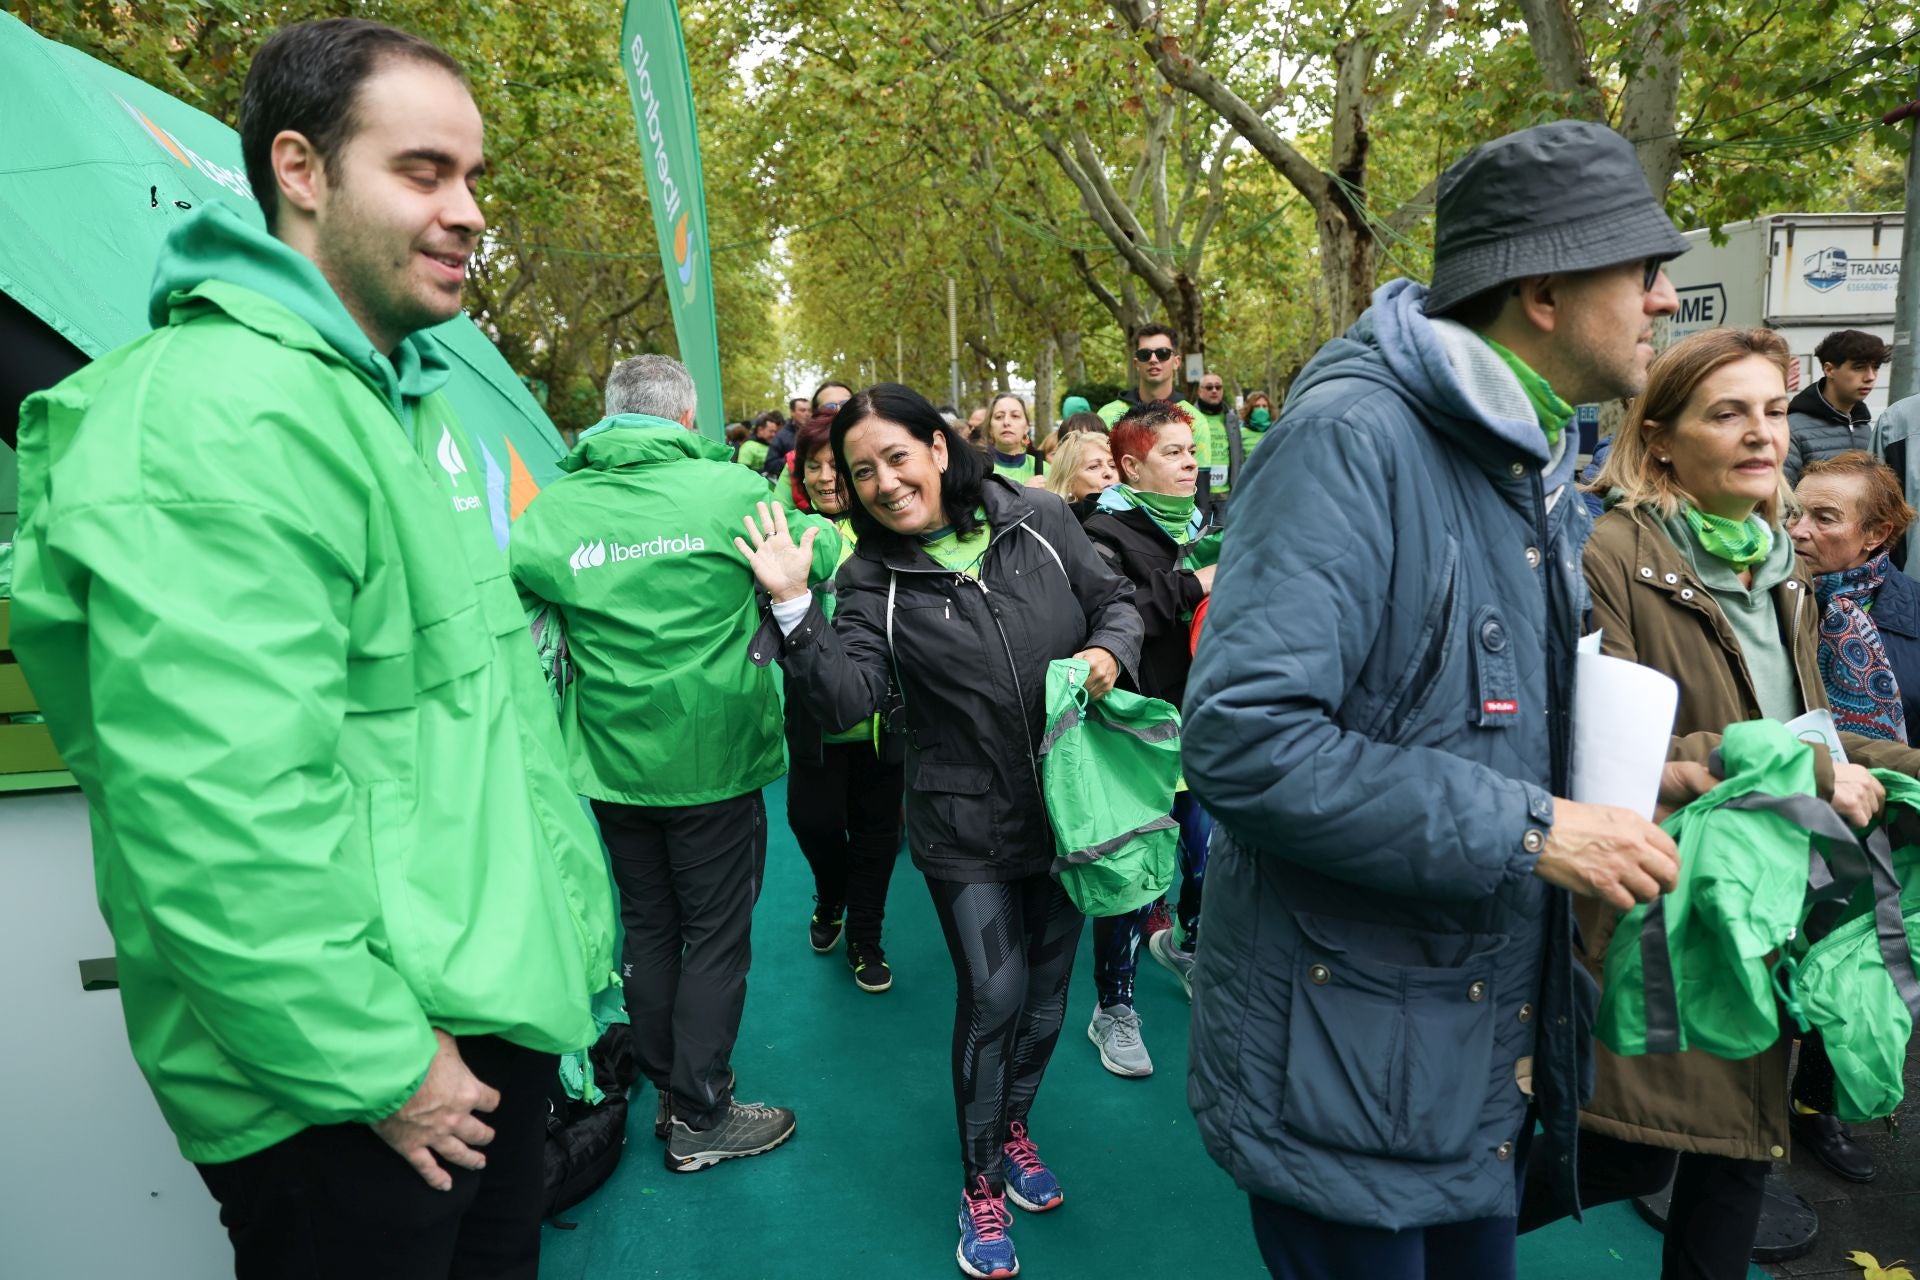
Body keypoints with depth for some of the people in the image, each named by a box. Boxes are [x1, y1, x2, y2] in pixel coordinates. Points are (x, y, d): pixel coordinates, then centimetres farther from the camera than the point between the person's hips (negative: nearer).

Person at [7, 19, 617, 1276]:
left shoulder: (403, 395, 11)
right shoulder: (223, 410, -21)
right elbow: (220, 810, -28)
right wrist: (376, 1067, -19)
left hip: (491, 998, 9)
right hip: (336, 1089, -9)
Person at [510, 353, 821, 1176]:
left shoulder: (553, 507, -2)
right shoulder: (727, 489, -10)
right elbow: (825, 555, -2)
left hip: (614, 761, 4)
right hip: (713, 756, -3)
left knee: (648, 928, 19)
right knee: (716, 934, 10)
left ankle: (667, 1091, 33)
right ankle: (699, 1119, 20)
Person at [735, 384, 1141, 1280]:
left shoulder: (1039, 521, -6)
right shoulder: (873, 579, -8)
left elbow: (1115, 600, 6)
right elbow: (848, 698, -19)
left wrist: (1110, 650, -14)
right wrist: (795, 610, -30)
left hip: (1068, 802, 3)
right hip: (967, 827, -2)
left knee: (1048, 983, 17)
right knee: (994, 996, 0)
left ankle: (1013, 1124, 45)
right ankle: (982, 1179, 27)